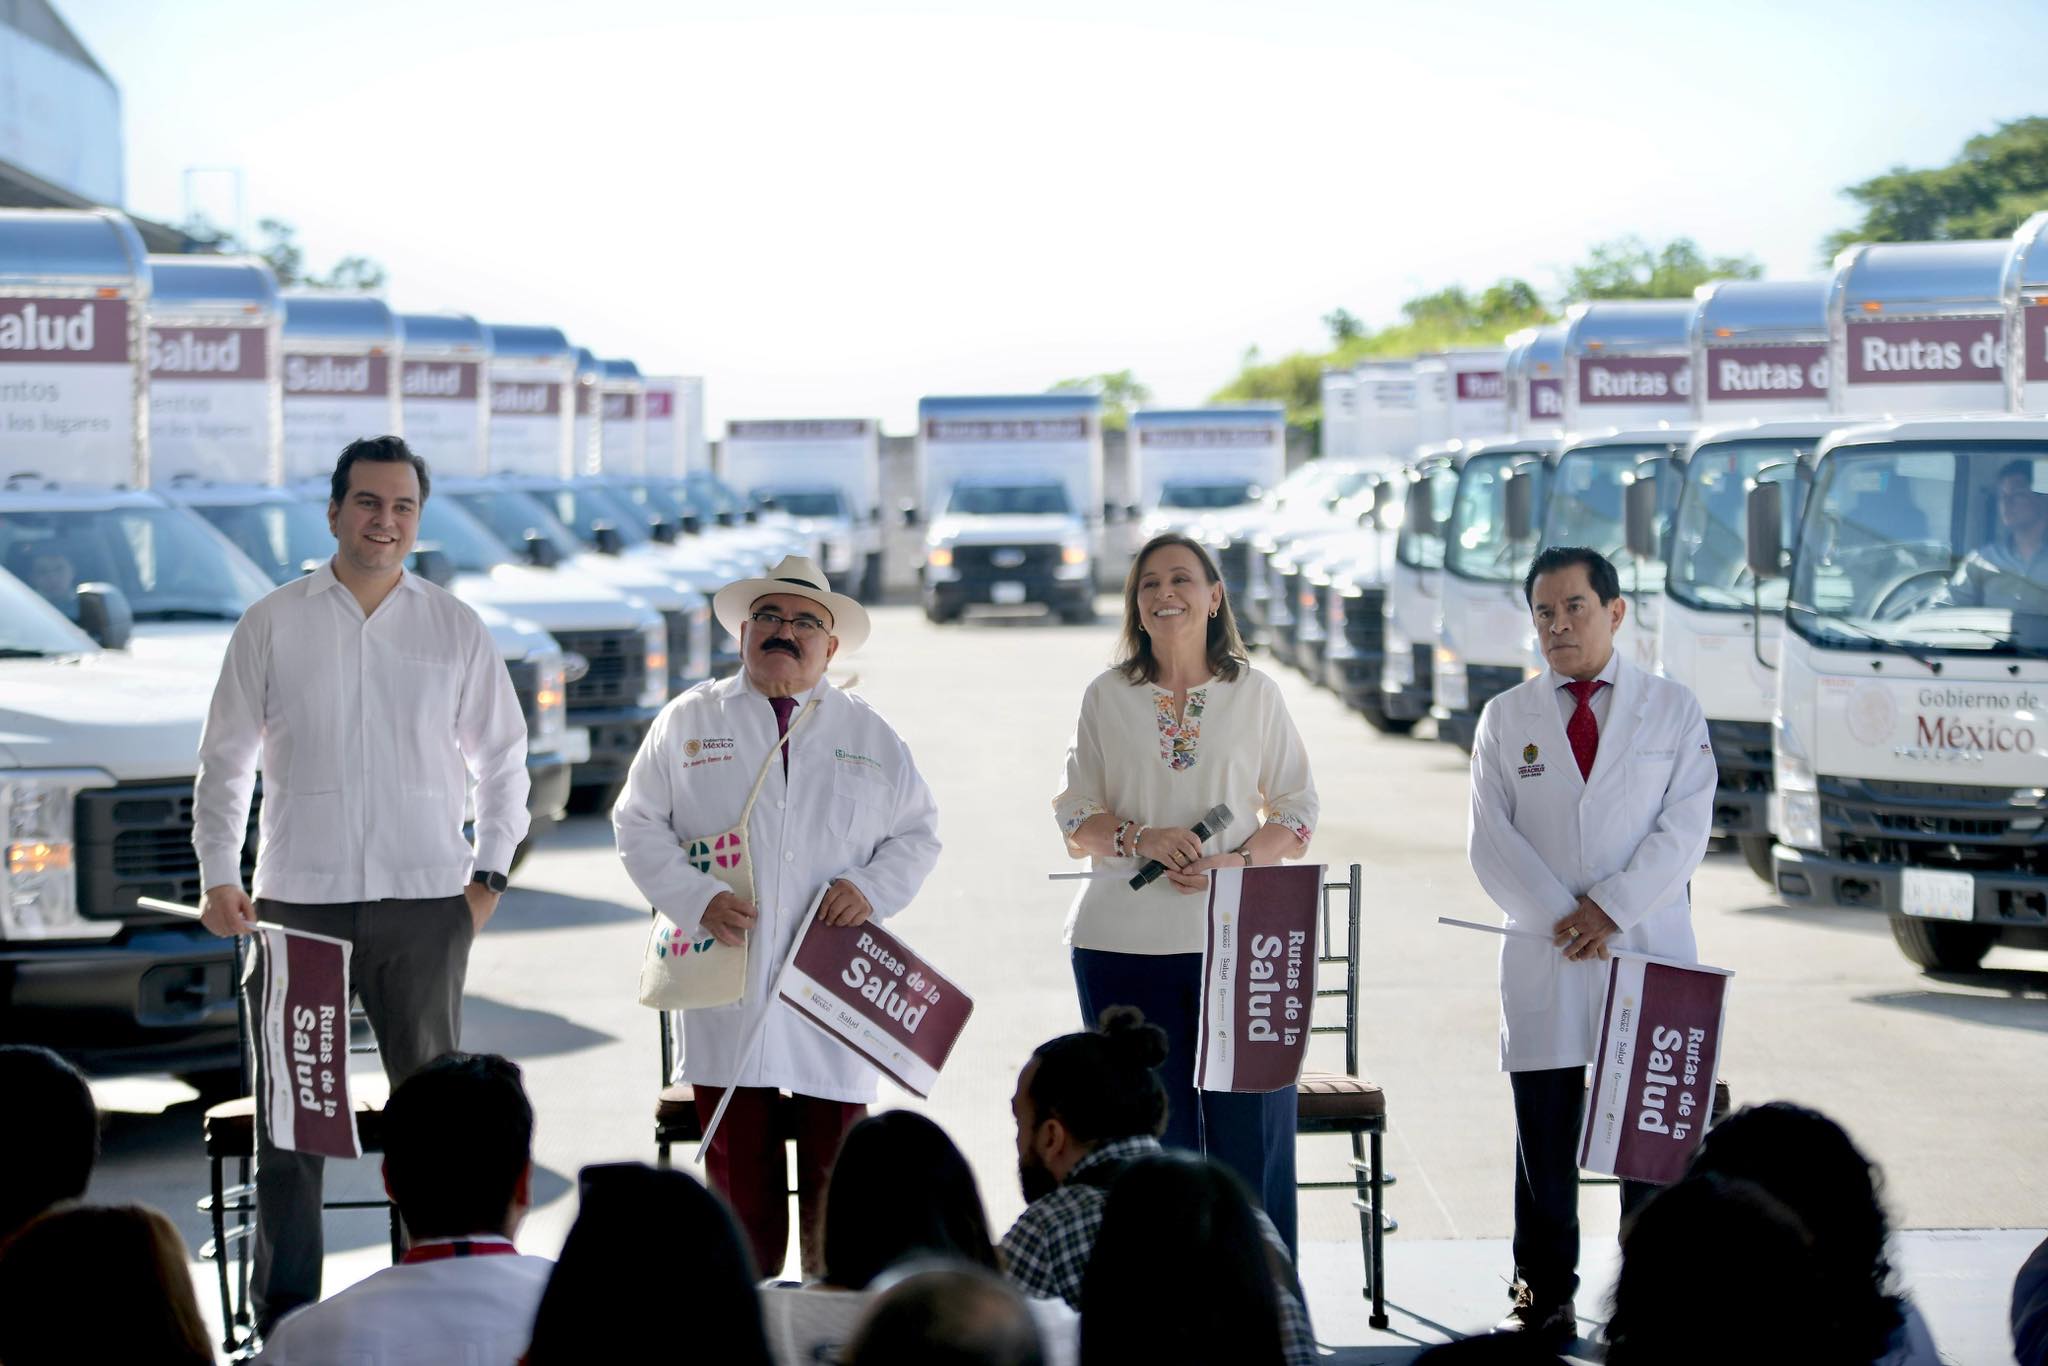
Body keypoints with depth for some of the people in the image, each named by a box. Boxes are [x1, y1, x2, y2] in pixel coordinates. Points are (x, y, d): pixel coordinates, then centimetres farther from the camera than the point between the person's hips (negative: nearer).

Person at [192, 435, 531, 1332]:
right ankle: (285, 1316, 7)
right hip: (298, 900, -1)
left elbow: (502, 759, 15)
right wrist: (218, 874, 1)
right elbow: (224, 760, 9)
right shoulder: (273, 625, 4)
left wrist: (490, 874, 7)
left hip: (425, 899, 1)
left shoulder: (456, 629, 7)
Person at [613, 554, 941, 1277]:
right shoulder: (690, 721, 9)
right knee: (738, 1170, -1)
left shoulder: (870, 735, 12)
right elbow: (638, 825, 7)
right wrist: (696, 899, -9)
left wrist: (870, 888, -5)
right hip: (726, 992, -1)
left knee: (837, 1175, 1)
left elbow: (918, 834, 15)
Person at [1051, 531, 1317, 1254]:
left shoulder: (1254, 693, 8)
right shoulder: (1107, 697, 10)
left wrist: (1240, 861, -12)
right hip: (1126, 946, 1)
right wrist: (1143, 839, -11)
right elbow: (1074, 819, 8)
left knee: (1251, 1129, -4)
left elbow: (1297, 811, 7)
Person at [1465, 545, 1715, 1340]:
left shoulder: (1673, 709, 7)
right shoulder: (1506, 717, 10)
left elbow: (1685, 828, -2)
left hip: (1648, 952, -1)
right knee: (1544, 1140, 2)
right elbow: (1490, 840, 2)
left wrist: (1611, 909, -13)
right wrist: (1560, 918, -11)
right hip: (1543, 961, 1)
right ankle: (1544, 1299, 10)